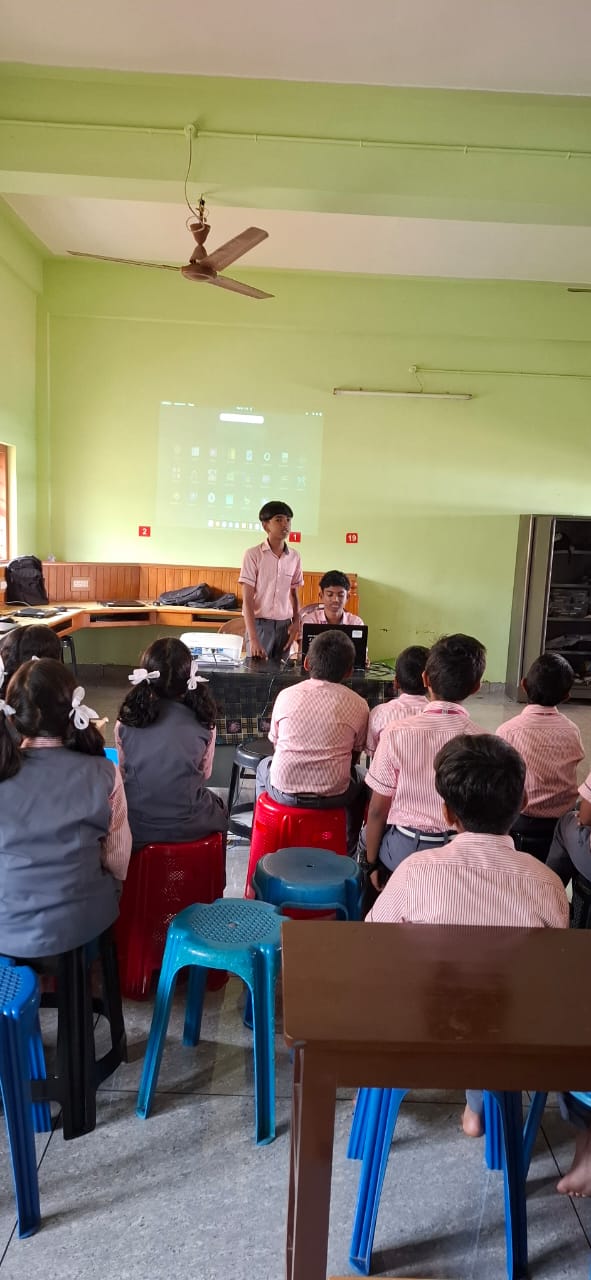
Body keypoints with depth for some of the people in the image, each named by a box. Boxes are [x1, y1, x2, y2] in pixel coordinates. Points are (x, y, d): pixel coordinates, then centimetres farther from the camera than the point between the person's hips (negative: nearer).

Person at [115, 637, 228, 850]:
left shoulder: (127, 719, -7)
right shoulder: (202, 719, -7)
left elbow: (123, 772, 7)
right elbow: (205, 773, 5)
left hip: (137, 827, 0)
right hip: (190, 827, 0)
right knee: (218, 808, 32)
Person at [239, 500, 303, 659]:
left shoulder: (294, 557, 6)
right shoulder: (253, 554, -7)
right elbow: (247, 599, -10)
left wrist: (296, 623, 0)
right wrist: (253, 638, -17)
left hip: (284, 625, 4)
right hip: (260, 624, -4)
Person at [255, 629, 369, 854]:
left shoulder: (286, 695, -2)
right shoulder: (358, 705, -5)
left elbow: (276, 744, 9)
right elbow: (354, 757, 6)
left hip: (284, 792, 1)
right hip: (333, 796, 0)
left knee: (264, 765, 35)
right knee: (359, 778, 33)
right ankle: (346, 850, 40)